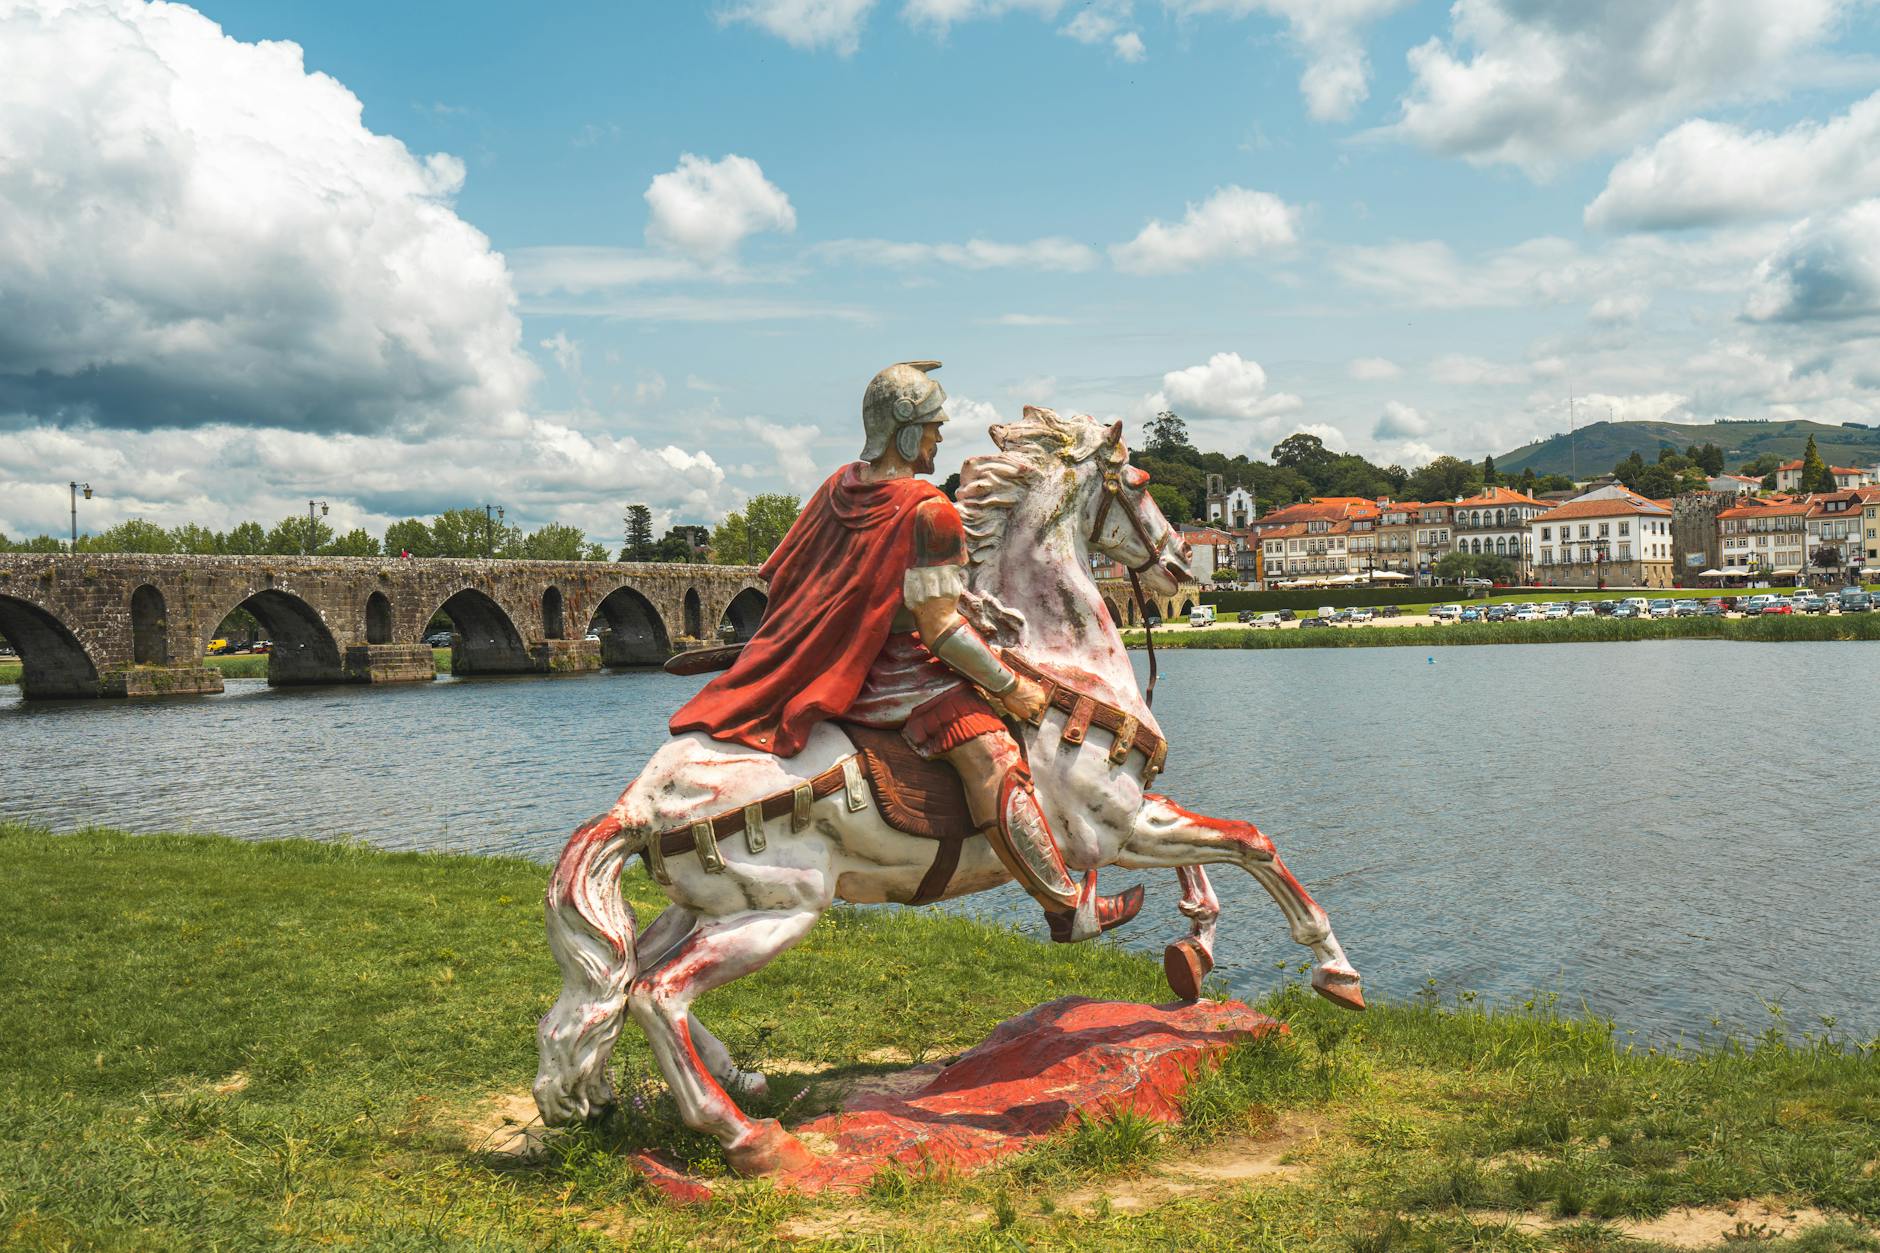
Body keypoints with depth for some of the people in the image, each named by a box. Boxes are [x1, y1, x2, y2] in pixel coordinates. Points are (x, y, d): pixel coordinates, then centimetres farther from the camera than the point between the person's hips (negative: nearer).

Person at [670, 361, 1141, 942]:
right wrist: (1012, 687, -11)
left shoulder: (838, 486, 6)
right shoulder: (929, 510, -17)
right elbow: (941, 627, -20)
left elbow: (780, 577, 13)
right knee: (993, 763, -17)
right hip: (895, 675, -9)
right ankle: (1069, 907, -19)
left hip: (831, 662, 9)